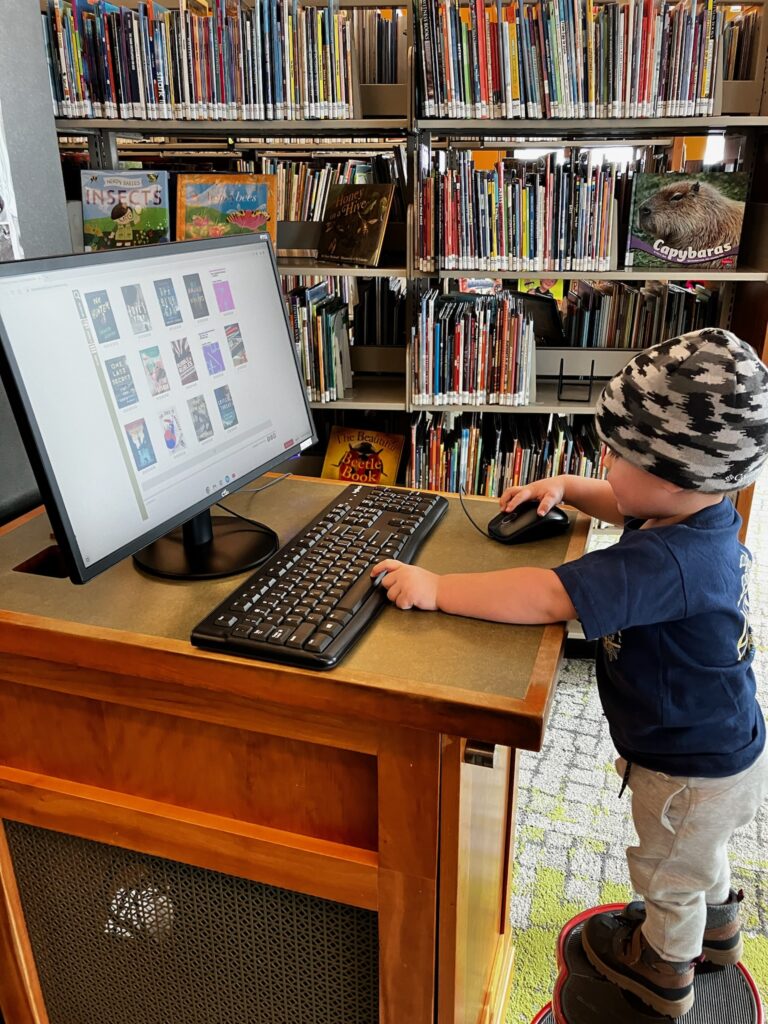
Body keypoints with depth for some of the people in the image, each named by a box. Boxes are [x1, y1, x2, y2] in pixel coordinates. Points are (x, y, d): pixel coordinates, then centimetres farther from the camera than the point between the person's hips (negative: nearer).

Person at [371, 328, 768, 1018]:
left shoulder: (668, 561, -42)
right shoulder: (700, 512, -11)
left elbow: (548, 598, -47)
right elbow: (624, 507, 9)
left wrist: (433, 588, -41)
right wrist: (566, 487, -7)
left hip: (694, 773, -9)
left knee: (668, 878, 23)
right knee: (698, 852, 37)